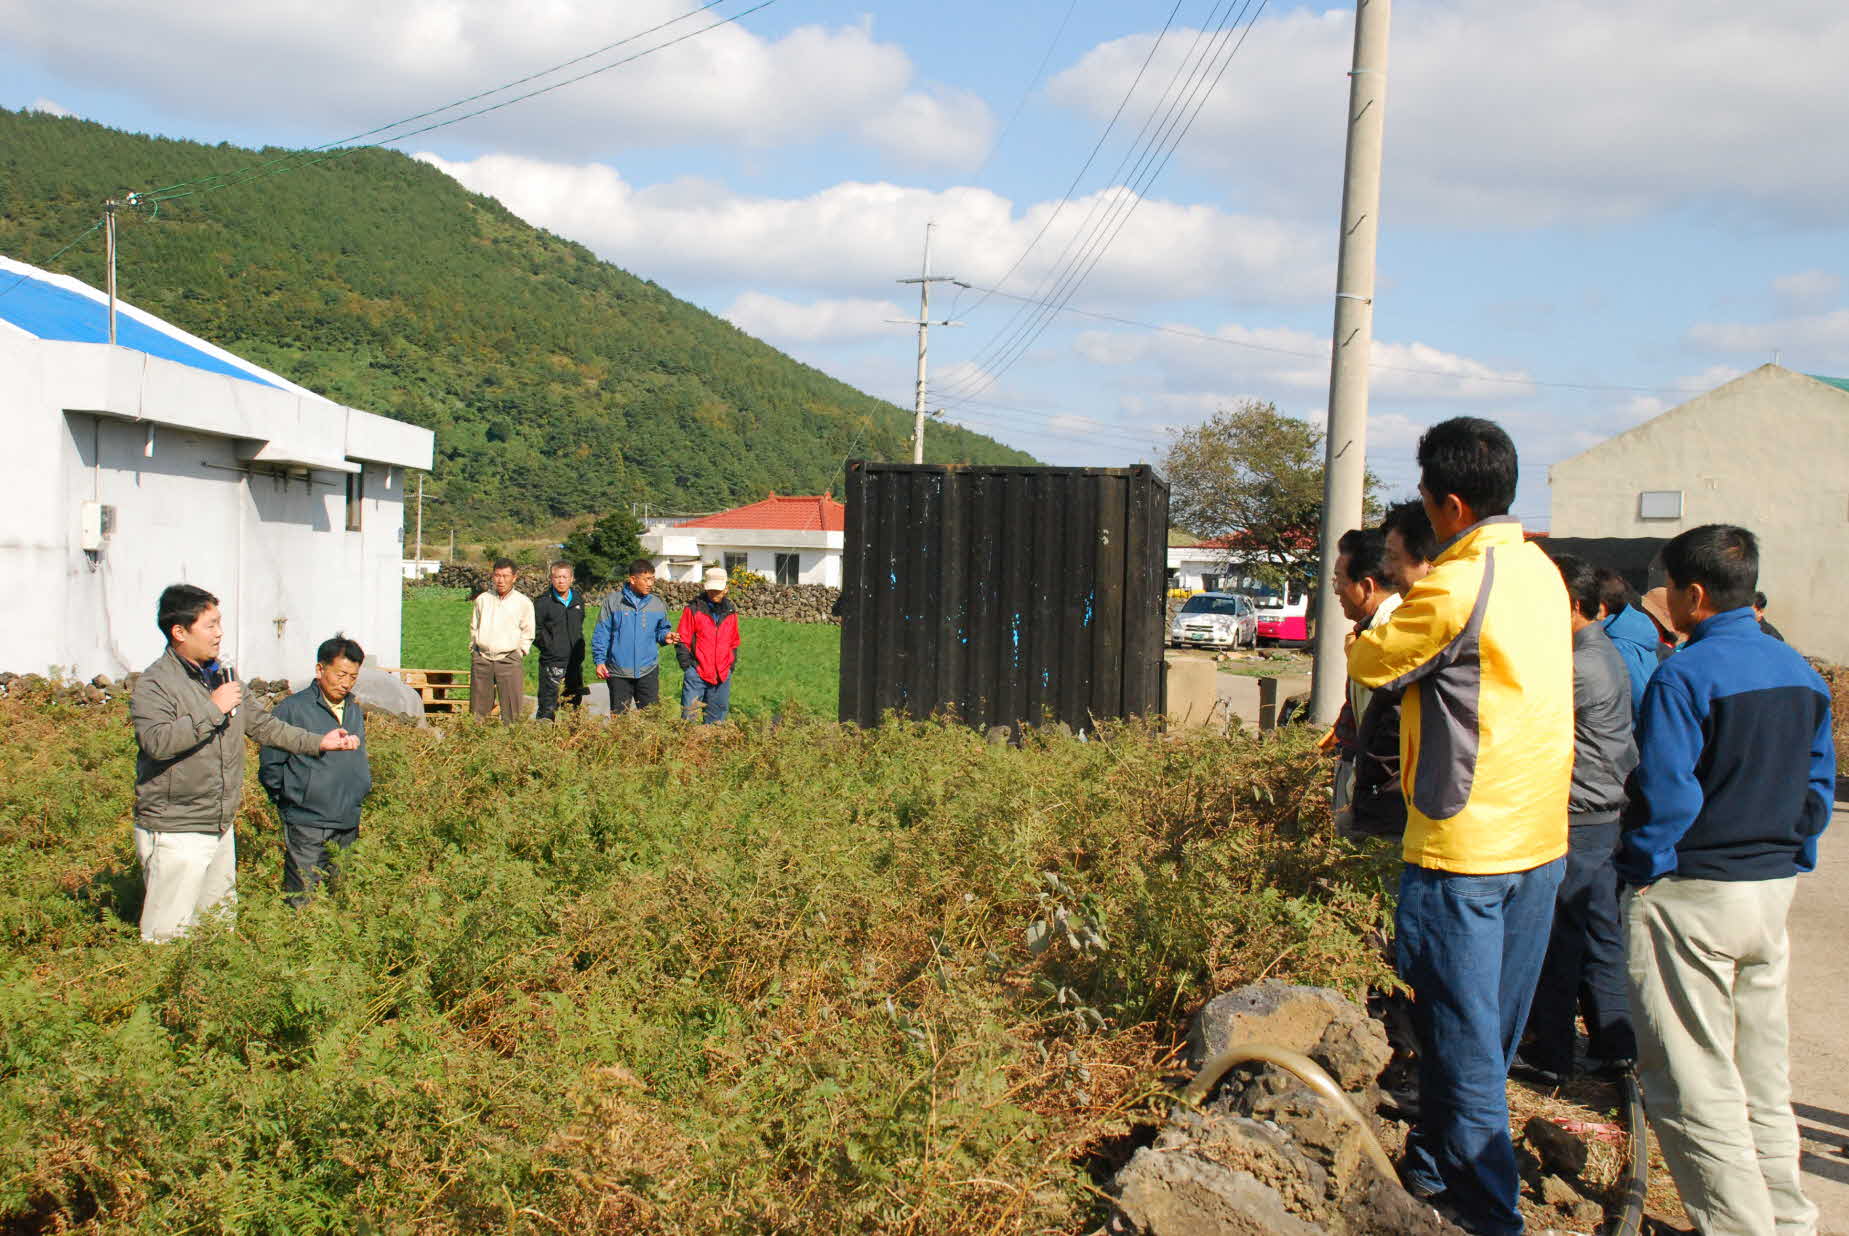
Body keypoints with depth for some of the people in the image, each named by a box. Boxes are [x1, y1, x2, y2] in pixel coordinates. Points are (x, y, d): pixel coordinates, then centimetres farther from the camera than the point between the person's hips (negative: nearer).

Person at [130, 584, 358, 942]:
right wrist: (213, 709, -26)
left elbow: (261, 723, 20)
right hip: (175, 832, -8)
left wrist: (317, 742, 15)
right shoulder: (154, 684, -14)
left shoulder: (223, 675, 11)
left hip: (221, 828, 8)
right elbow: (156, 741, -30)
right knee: (168, 937, -4)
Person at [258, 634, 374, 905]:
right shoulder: (292, 709, -8)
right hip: (307, 828, -6)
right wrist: (290, 802, 0)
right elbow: (270, 766, -4)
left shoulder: (355, 711, 12)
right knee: (303, 904, -4)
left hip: (349, 826, 6)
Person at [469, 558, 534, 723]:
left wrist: (520, 652, 2)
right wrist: (473, 649, 11)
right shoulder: (482, 600, 10)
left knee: (512, 709, -6)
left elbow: (527, 633, 10)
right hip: (481, 658, 3)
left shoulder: (523, 602, 3)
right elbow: (474, 628, 19)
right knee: (478, 708, 4)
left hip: (509, 659, -2)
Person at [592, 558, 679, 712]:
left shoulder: (657, 604, 4)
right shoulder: (613, 601, -3)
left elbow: (661, 629, 16)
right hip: (619, 672, -2)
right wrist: (599, 660, -7)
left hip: (648, 671, 2)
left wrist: (665, 636, -7)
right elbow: (601, 634, -1)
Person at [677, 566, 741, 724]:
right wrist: (687, 665, -6)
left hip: (722, 675, 4)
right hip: (697, 673, -4)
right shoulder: (693, 610, -2)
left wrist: (732, 665, 12)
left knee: (717, 717, 10)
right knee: (689, 716, -6)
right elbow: (683, 640, -1)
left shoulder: (730, 612, 11)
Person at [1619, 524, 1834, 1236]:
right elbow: (1819, 785, 12)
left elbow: (1663, 794, -20)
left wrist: (1644, 870, -6)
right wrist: (1789, 861, 19)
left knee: (1693, 1083, 1)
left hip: (1689, 897, -8)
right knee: (1762, 1072, 17)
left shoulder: (1684, 676, -17)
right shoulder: (1801, 673, 7)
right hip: (1774, 891, 8)